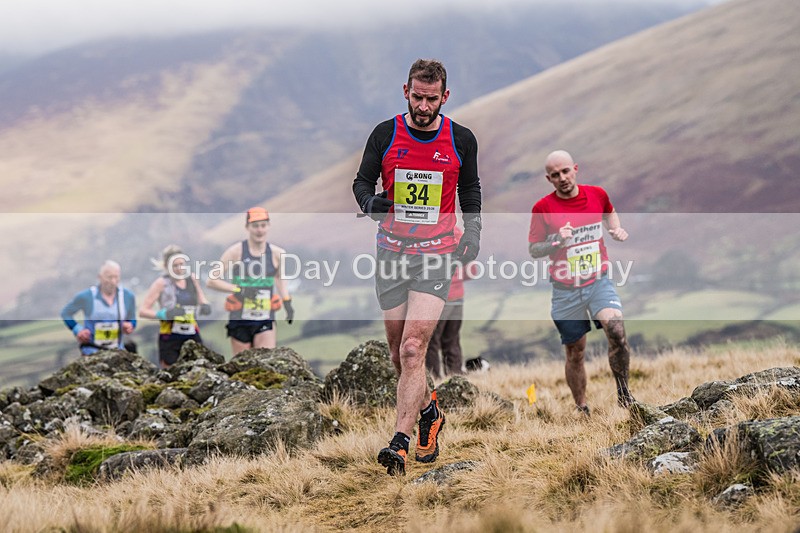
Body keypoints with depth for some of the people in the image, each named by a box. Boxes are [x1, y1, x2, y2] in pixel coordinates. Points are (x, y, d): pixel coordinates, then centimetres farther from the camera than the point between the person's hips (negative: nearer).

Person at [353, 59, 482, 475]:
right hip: (391, 252, 2)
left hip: (436, 255, -2)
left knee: (413, 348, -16)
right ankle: (428, 411, 36)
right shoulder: (385, 134, -1)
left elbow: (470, 190, 14)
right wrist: (370, 201, -14)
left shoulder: (461, 140, 0)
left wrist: (472, 233, 1)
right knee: (399, 350, 8)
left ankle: (400, 442, -19)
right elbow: (362, 180, 8)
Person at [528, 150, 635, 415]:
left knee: (616, 329, -25)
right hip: (565, 291, -1)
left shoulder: (597, 194, 1)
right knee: (575, 354, 6)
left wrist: (616, 229, 7)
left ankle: (623, 390, -12)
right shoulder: (543, 208, -6)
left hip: (599, 282, 1)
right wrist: (557, 241, -17)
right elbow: (533, 250, 0)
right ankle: (582, 410, 22)